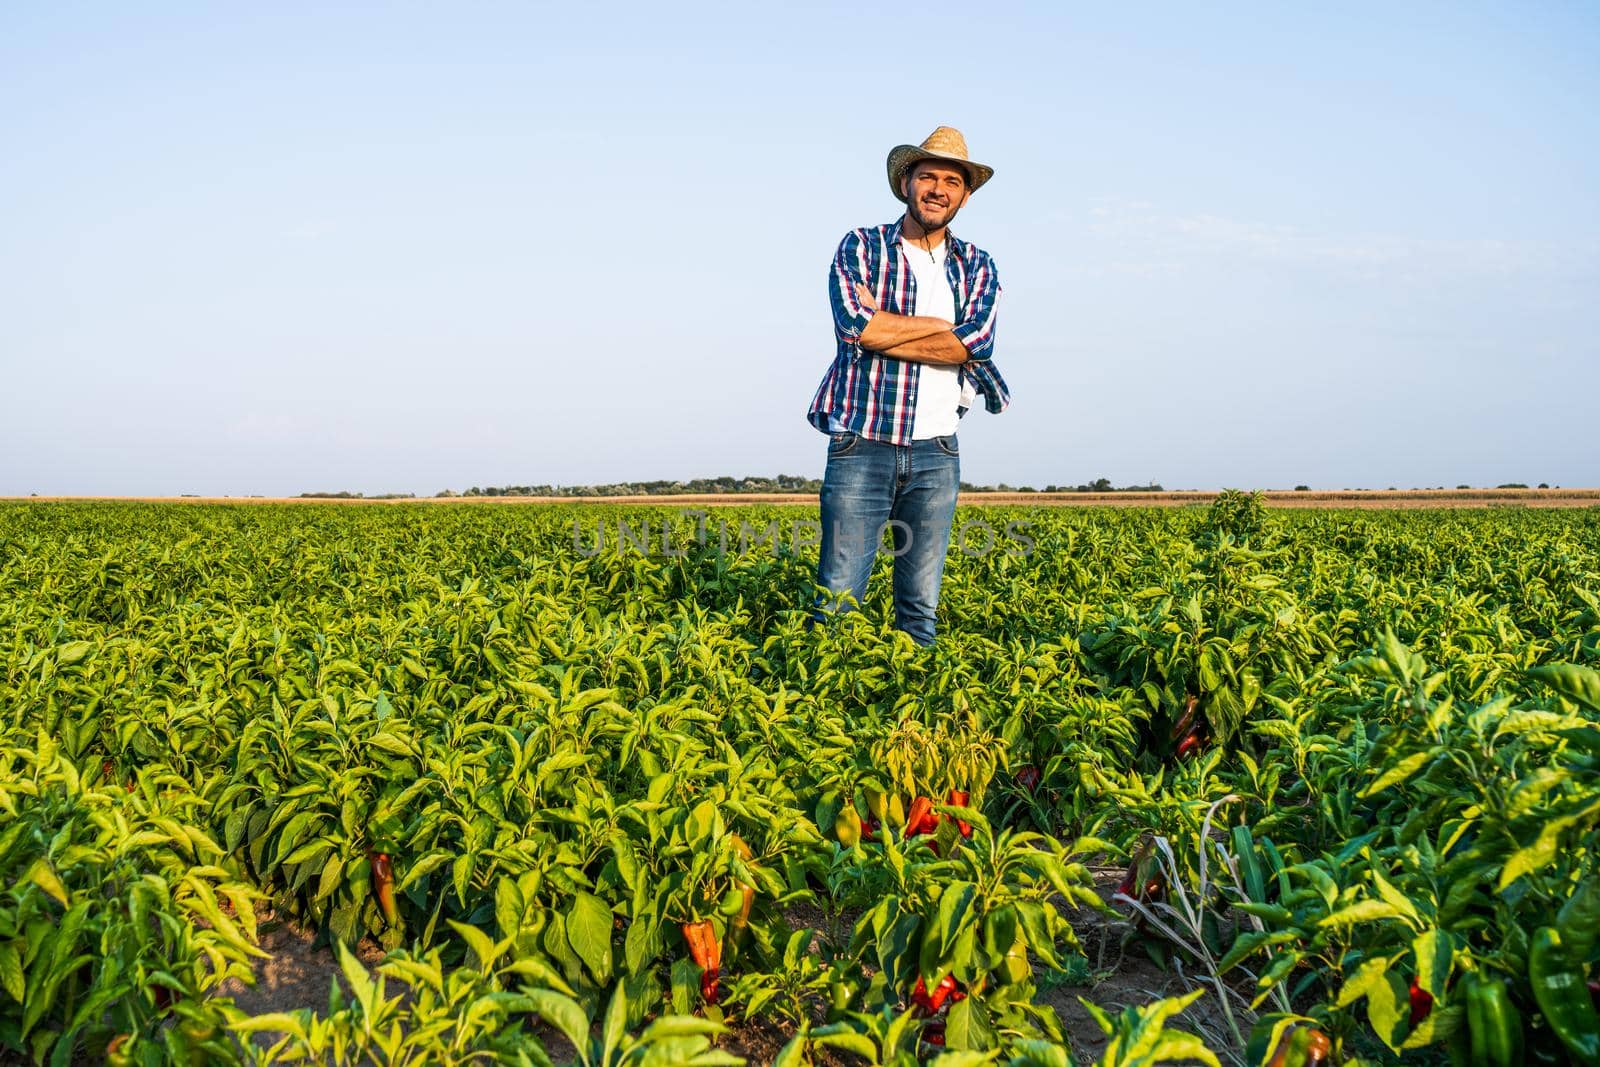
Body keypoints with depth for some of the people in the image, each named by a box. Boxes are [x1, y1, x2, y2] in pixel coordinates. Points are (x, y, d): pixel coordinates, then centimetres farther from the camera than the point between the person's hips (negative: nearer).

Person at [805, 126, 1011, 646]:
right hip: (862, 446, -3)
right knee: (837, 598, -4)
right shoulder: (861, 246, 4)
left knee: (921, 608, 8)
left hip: (936, 452, 3)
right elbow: (855, 324, -15)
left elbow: (977, 343, -8)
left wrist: (882, 330, -10)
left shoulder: (976, 265, 12)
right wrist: (942, 324, -7)